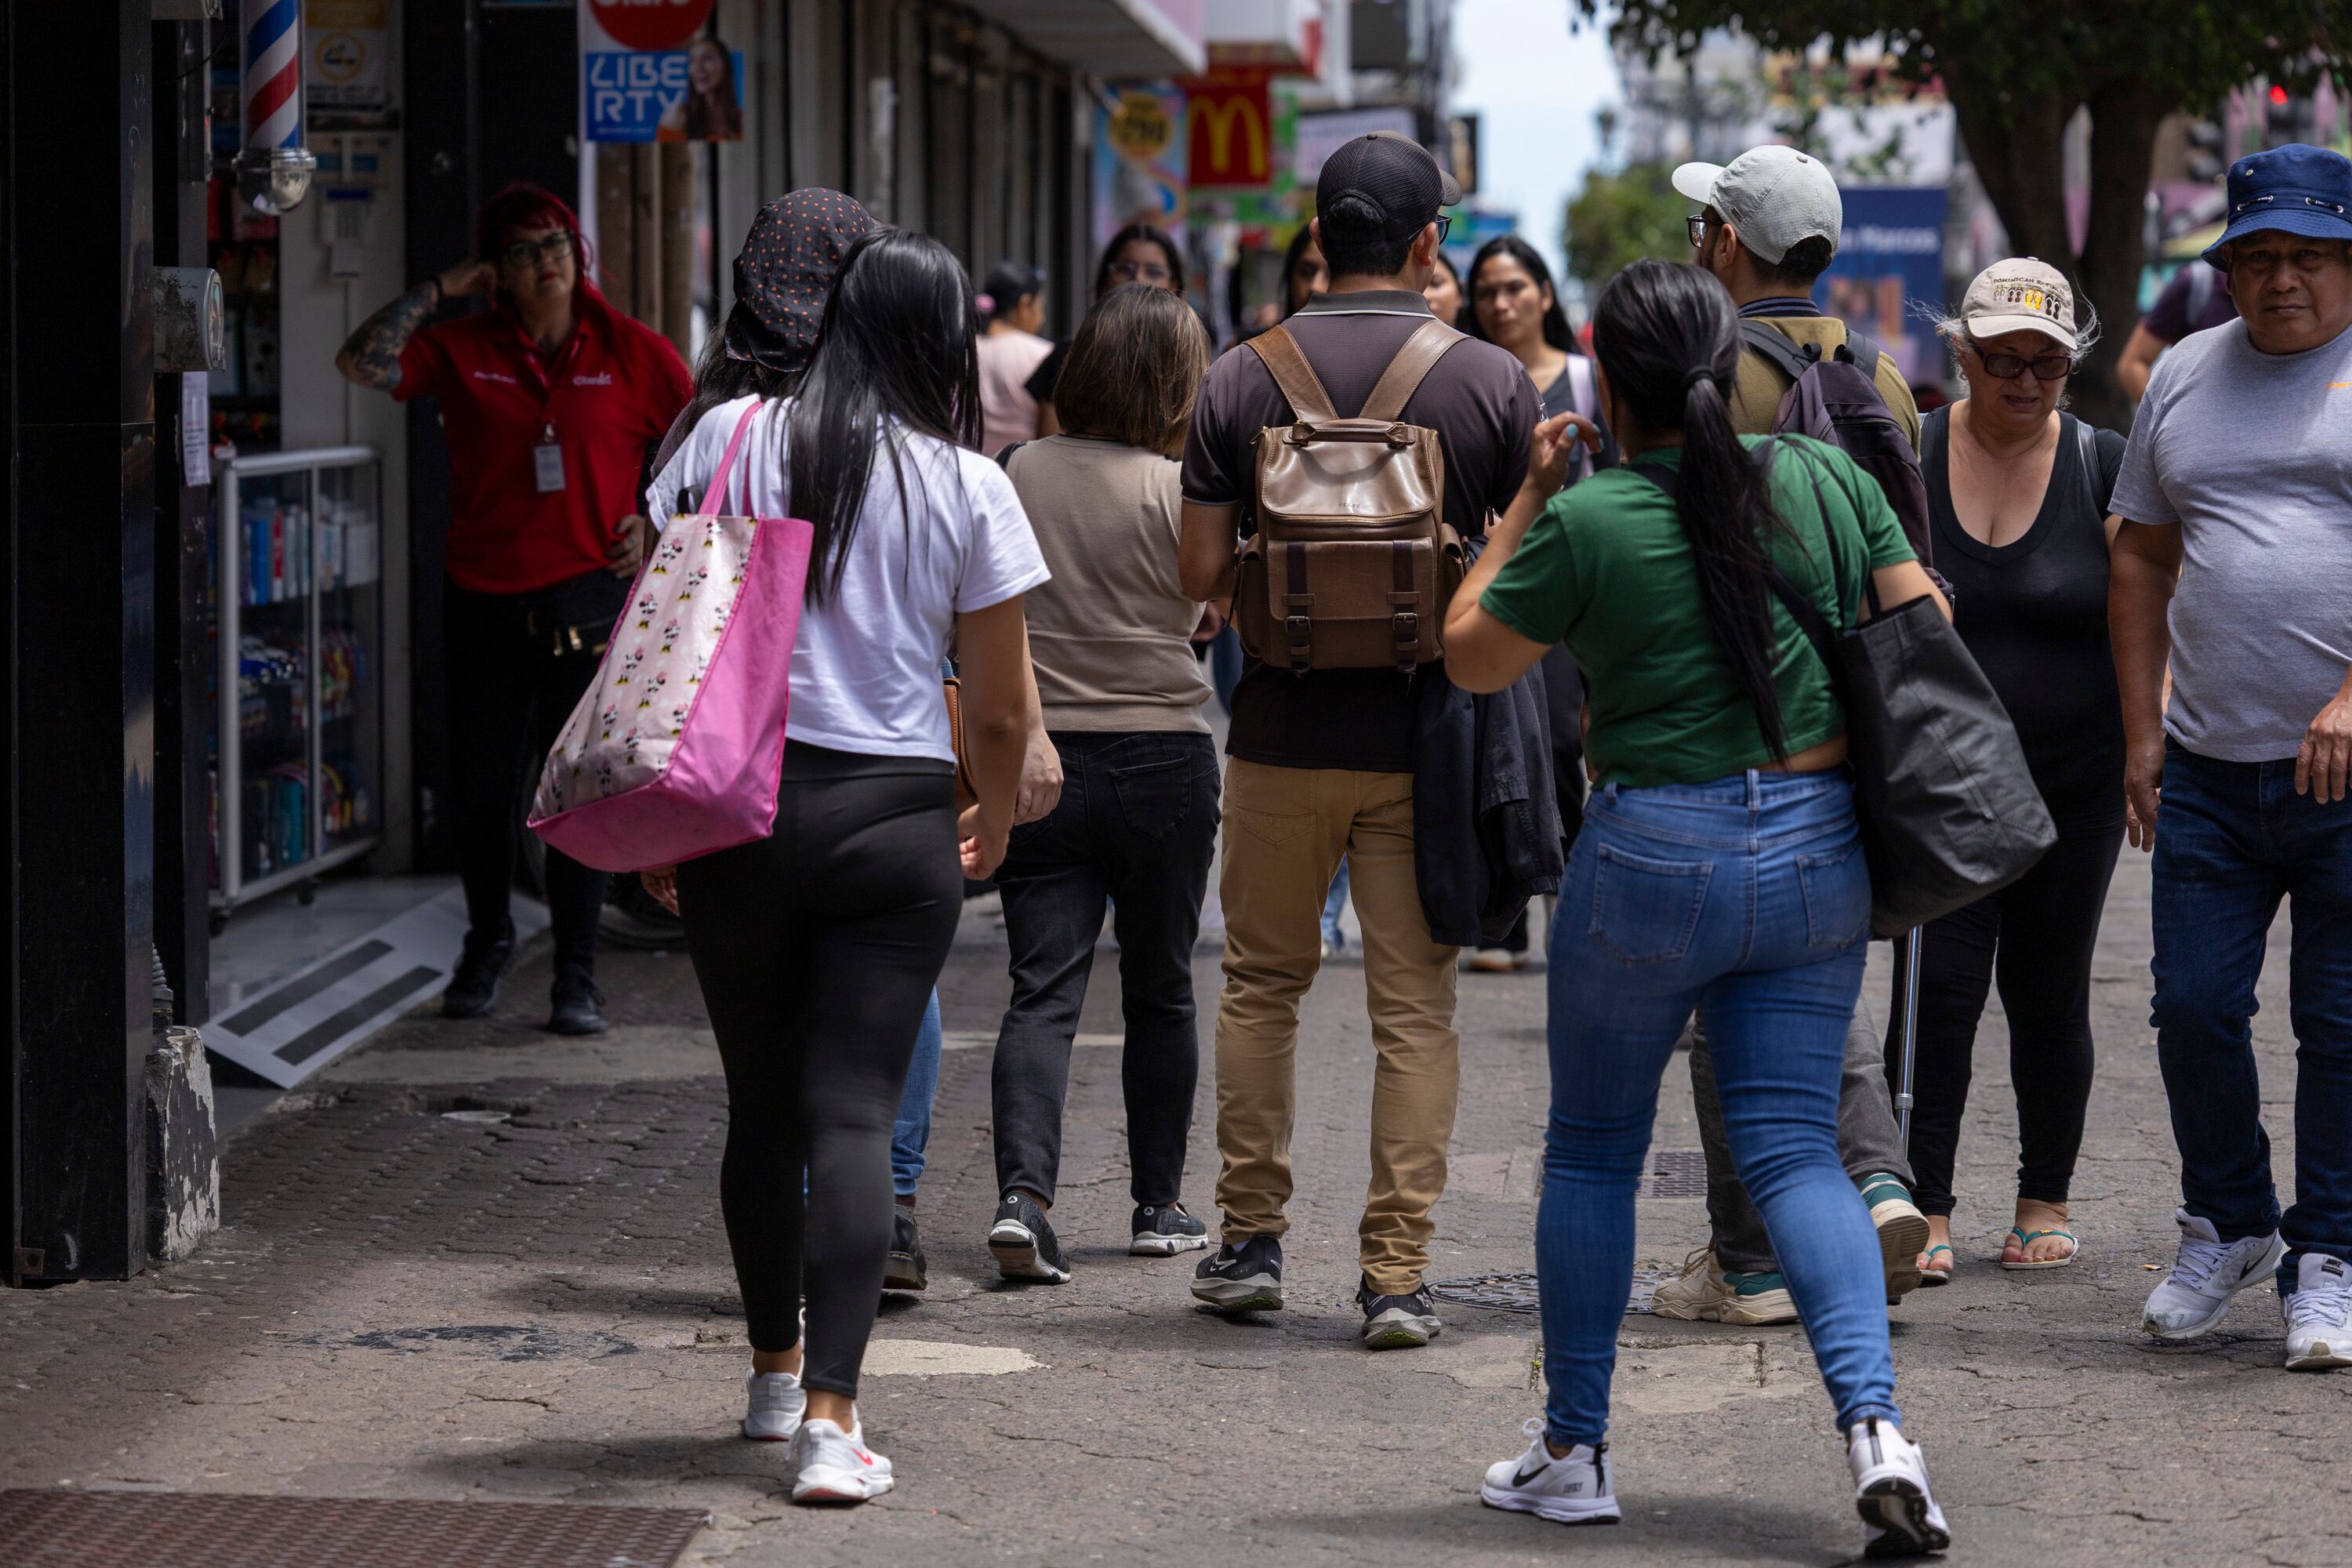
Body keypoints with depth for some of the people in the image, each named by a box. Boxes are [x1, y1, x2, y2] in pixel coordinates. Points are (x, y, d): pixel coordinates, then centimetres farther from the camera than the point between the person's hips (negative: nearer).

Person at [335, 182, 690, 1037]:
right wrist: (437, 290, -4)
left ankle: (577, 976, 6)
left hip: (589, 602, -2)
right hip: (484, 603, 2)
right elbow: (362, 363, -7)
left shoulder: (632, 353, 2)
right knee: (481, 787, 9)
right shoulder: (462, 350, 4)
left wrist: (659, 520, 1)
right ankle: (487, 942, 31)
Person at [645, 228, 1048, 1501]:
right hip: (892, 823, -2)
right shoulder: (967, 487, -3)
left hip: (737, 809, 2)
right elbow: (1001, 708, 2)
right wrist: (993, 824, 21)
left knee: (762, 1104, 16)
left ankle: (775, 1371, 33)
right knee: (854, 1113, -2)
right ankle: (829, 1418, -12)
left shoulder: (731, 437, 0)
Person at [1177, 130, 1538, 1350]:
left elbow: (1202, 574, -4)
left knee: (1261, 982, 17)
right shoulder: (1491, 382, -5)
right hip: (1428, 738, -1)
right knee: (1415, 1007, 4)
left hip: (1284, 732, 1)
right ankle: (1396, 1274, 2)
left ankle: (1251, 1240, 20)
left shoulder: (1242, 379, -3)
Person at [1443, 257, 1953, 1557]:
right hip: (1820, 853, 4)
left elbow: (1469, 658, 2)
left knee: (1591, 1149, 13)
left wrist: (1523, 499, 10)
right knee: (1795, 1148, 5)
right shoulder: (1828, 479, 0)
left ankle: (1572, 1450, 20)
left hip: (1654, 857, -3)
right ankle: (1875, 1427, -15)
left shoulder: (1587, 524, -11)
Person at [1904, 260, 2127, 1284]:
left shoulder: (2103, 469, 0)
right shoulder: (1907, 458, 0)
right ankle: (1926, 1209, -1)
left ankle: (2046, 1200, 20)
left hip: (2070, 779, 1)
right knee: (1938, 988, -7)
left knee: (2048, 995, 8)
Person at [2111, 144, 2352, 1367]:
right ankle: (2227, 1227, 23)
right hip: (2208, 768, 4)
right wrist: (2142, 732, 11)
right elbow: (2144, 561, 18)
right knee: (2193, 1007, 2)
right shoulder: (2184, 379, 13)